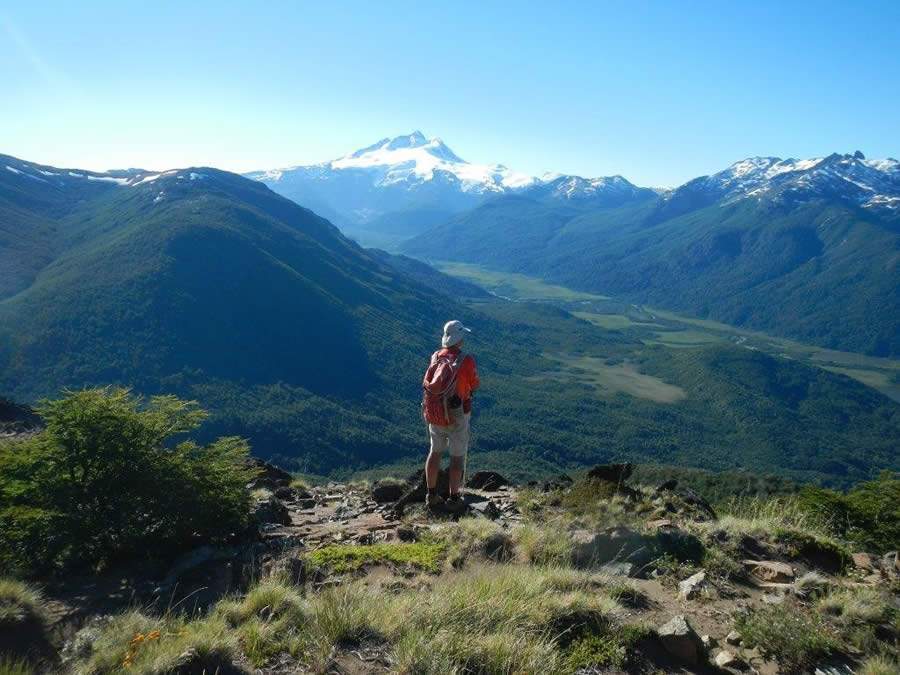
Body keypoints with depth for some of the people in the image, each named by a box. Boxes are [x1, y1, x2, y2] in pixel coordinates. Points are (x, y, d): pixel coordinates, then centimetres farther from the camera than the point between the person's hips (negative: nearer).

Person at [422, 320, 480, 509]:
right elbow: (474, 386, -4)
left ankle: (431, 495, 24)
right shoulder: (466, 360, -18)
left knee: (435, 452, 19)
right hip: (457, 416, -5)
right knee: (457, 457, 10)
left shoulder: (435, 357, -2)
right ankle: (454, 498, 18)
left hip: (434, 413, 5)